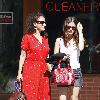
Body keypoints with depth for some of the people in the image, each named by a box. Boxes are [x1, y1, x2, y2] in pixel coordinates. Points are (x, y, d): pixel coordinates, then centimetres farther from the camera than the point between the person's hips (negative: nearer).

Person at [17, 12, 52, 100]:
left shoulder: (45, 38, 14)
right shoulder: (27, 37, -1)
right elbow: (23, 56, -2)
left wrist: (50, 70, 9)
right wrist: (20, 72, -7)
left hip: (43, 71, 5)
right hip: (31, 70, -5)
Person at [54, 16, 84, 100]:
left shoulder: (77, 40, 5)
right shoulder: (59, 40, 7)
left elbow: (81, 48, -18)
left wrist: (80, 31, -8)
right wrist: (61, 58, -17)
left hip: (76, 70, 0)